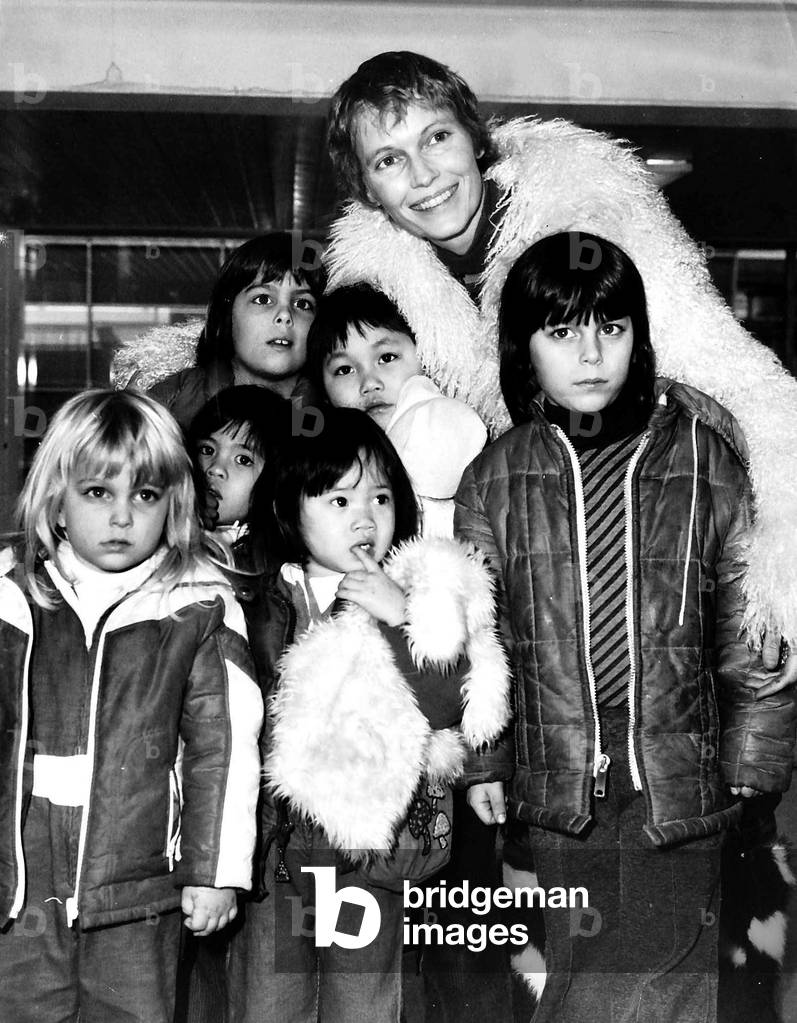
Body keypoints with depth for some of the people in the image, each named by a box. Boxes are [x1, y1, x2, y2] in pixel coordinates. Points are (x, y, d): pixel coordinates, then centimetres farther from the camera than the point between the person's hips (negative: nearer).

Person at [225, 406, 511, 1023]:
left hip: (379, 851, 0)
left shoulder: (425, 597, -2)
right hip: (279, 845, 1)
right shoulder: (273, 605, -2)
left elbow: (449, 705, -13)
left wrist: (398, 617, -20)